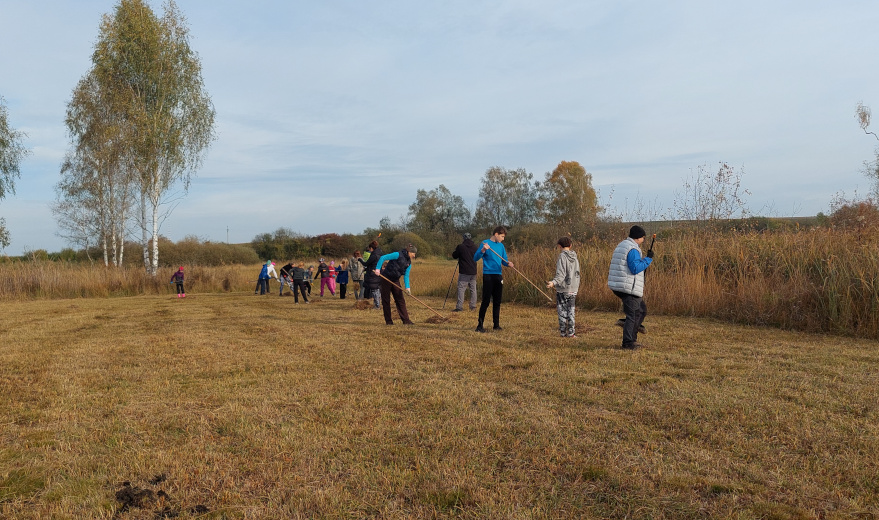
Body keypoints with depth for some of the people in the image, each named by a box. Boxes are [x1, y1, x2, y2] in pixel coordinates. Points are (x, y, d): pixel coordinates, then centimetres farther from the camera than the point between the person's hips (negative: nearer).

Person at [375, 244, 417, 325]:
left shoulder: (409, 263, 5)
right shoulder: (398, 255, -16)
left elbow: (406, 276, 1)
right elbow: (383, 258, -17)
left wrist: (407, 287, -14)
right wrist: (378, 268, -25)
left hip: (395, 281, 7)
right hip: (386, 279, -7)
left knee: (400, 300, 1)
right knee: (386, 300, 1)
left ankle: (405, 320, 1)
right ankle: (388, 321, 9)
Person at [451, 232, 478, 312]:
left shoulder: (460, 246, -9)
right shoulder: (474, 247, 5)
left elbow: (454, 256, 2)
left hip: (464, 272, -5)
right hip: (473, 271, 5)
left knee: (461, 289, -4)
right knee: (473, 289, 11)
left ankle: (459, 306, -10)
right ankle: (473, 306, 13)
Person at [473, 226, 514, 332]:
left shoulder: (501, 246, 12)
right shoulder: (485, 243, -5)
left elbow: (504, 260, 15)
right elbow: (475, 258, -10)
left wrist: (508, 263, -8)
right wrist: (483, 250, -27)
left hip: (498, 275, 6)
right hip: (488, 275, -6)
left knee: (497, 301, 9)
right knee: (486, 301, -6)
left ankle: (496, 325, 17)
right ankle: (480, 325, 0)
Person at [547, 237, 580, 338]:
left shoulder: (562, 257, -12)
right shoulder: (575, 258, 8)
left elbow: (561, 275, -22)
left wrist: (553, 283, -35)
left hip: (563, 289, -6)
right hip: (573, 289, 6)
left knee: (562, 311, 3)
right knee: (571, 310, 11)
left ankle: (563, 333, 6)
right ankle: (571, 332, 12)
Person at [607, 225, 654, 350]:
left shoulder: (621, 246, 17)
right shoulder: (633, 249, -15)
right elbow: (635, 268, -21)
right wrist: (648, 259, -13)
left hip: (619, 287, 10)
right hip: (629, 288, -10)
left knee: (641, 310, 19)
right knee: (632, 315, -1)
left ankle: (632, 338, 18)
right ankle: (628, 343, 4)